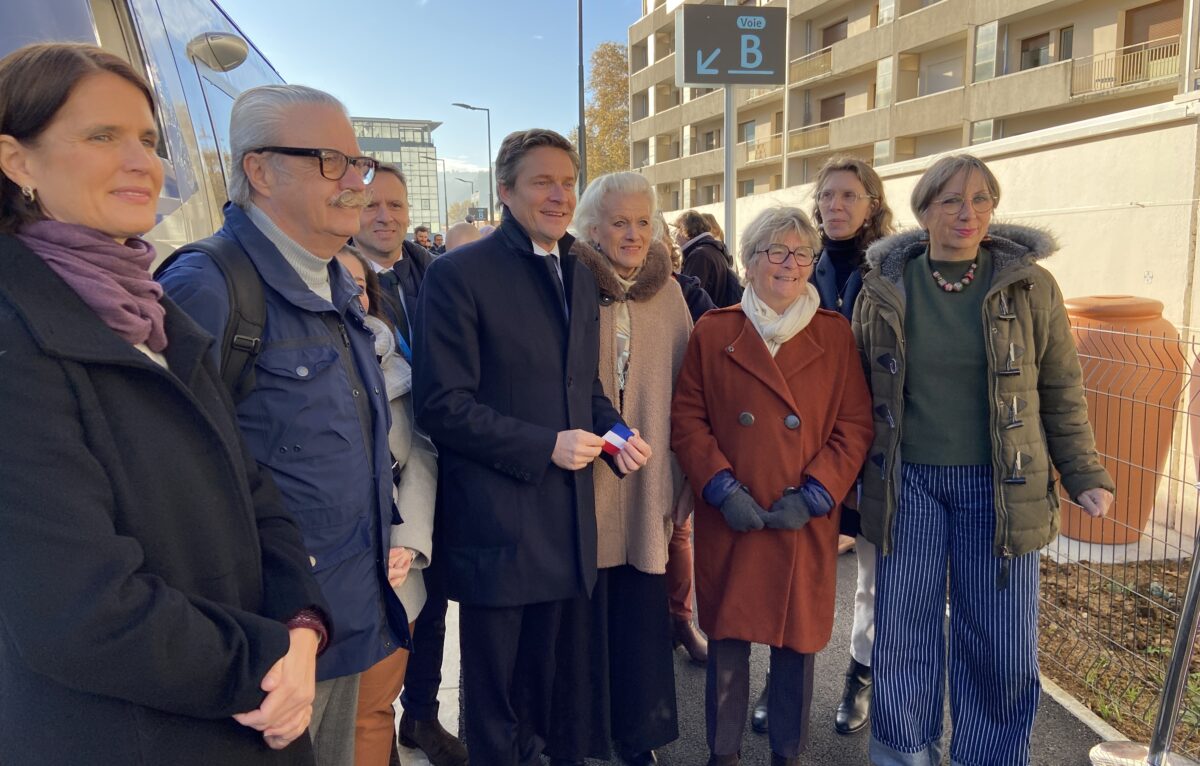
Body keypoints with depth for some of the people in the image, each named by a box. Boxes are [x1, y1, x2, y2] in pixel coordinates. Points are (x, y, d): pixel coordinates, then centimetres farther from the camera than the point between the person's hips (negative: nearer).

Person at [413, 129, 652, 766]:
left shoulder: (580, 277, 11)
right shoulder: (459, 274, -11)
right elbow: (441, 404, -15)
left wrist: (613, 431, -1)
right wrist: (545, 446, -19)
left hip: (567, 522, 6)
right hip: (496, 522, -6)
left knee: (549, 683, 21)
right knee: (494, 697, 12)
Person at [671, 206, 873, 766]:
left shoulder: (835, 335, 3)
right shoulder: (713, 332, 2)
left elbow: (855, 426, 0)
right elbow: (686, 419, -1)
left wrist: (814, 495, -10)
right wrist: (721, 487, -12)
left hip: (806, 525, 1)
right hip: (729, 523, 0)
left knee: (797, 644, 12)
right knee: (726, 644, 9)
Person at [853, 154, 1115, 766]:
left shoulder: (1029, 286, -1)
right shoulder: (884, 289, 1)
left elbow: (1061, 391, 6)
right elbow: (860, 392, 7)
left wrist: (1084, 475, 1)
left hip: (1000, 486, 0)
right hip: (908, 484, 1)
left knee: (1002, 646, 7)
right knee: (902, 637, 8)